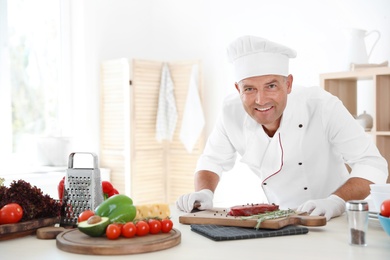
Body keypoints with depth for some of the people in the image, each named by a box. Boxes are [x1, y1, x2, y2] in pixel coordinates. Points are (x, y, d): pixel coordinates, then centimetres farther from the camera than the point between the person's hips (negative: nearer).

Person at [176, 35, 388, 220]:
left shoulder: (322, 106, -20)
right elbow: (212, 161, 3)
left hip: (334, 224, -1)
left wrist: (336, 203, -34)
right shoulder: (232, 113, -12)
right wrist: (204, 193, -16)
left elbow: (372, 165, -18)